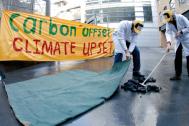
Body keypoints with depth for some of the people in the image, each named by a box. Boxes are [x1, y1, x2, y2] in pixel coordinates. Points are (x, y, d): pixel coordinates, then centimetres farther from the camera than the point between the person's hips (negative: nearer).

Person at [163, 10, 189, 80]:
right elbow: (168, 32, -22)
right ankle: (177, 75, 10)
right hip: (178, 41, 4)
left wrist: (181, 32, -29)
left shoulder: (181, 18, -20)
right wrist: (168, 43, -36)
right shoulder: (168, 22, -9)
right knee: (177, 58, 2)